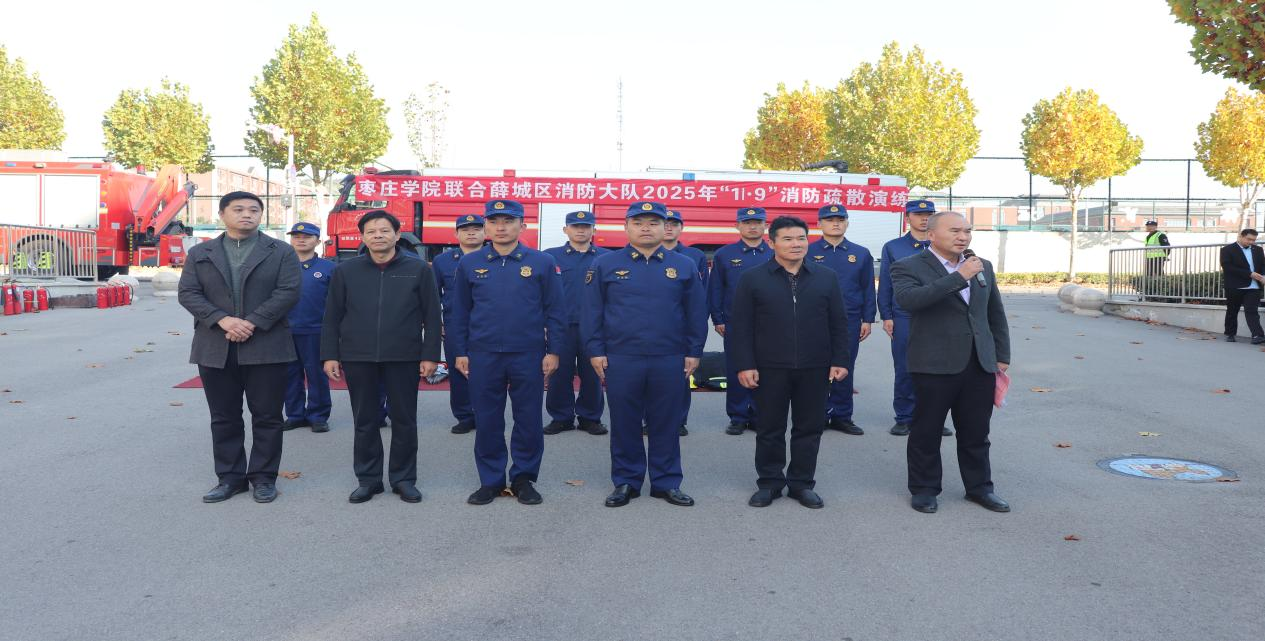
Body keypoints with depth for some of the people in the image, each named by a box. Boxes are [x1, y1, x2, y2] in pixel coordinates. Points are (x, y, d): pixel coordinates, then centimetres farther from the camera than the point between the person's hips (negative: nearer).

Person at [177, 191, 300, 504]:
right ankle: (230, 477, 18)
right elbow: (187, 293, 1)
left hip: (266, 347, -2)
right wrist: (223, 320, -14)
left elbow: (288, 292, -7)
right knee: (224, 418, 8)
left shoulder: (281, 252, 4)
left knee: (267, 416, 3)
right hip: (215, 349, 2)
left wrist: (252, 323, -16)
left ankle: (263, 477, 14)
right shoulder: (200, 253, 10)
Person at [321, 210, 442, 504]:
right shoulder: (346, 271, 5)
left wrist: (430, 355, -5)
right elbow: (332, 317, 7)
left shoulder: (418, 269, 0)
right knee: (365, 421, 8)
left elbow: (431, 316, 1)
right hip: (358, 358, 1)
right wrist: (330, 355, 1)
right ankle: (368, 479, 20)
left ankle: (403, 478, 19)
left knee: (404, 420, 6)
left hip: (404, 358, -1)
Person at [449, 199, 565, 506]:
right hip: (483, 356, 1)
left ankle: (524, 478, 21)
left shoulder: (542, 262, 0)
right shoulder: (469, 264, 5)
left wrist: (553, 351, -3)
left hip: (528, 355, -1)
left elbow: (555, 311, 2)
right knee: (487, 421, 7)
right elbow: (460, 312, 9)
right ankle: (491, 480, 20)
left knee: (529, 420, 6)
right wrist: (460, 352, 5)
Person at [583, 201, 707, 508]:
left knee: (666, 424, 8)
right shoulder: (605, 265, 2)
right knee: (624, 424, 7)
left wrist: (694, 352, 3)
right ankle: (626, 482, 20)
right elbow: (592, 311, 3)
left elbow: (696, 312, 7)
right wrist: (595, 351, -3)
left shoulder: (684, 266, 5)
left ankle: (667, 482, 20)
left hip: (670, 361, 1)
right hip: (620, 359, -1)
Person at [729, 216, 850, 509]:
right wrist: (745, 365, -8)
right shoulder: (752, 279, 0)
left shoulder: (826, 277, 6)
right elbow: (741, 327, -2)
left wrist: (840, 360, 1)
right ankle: (769, 483, 21)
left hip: (815, 369, 2)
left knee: (810, 428, 8)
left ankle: (802, 483, 22)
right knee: (769, 429, 7)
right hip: (770, 368, -2)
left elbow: (839, 324, 8)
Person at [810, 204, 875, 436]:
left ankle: (842, 416, 16)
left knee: (845, 370, 7)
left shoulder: (861, 254, 8)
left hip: (849, 322, 2)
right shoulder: (807, 252, 2)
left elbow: (868, 289, 9)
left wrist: (867, 320, 3)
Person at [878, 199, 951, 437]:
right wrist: (886, 316, -1)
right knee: (904, 371, 3)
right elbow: (885, 284, 6)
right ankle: (904, 418, 13)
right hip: (904, 319, -1)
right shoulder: (892, 248, 7)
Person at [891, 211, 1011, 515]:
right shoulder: (909, 268, -7)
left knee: (976, 432, 13)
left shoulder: (983, 267, 12)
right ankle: (924, 489, 20)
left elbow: (996, 314, 19)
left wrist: (1002, 356, 13)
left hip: (980, 364, 5)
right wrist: (959, 277, -25)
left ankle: (979, 487, 27)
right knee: (927, 432, 5)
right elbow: (908, 299, -27)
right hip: (935, 365, -5)